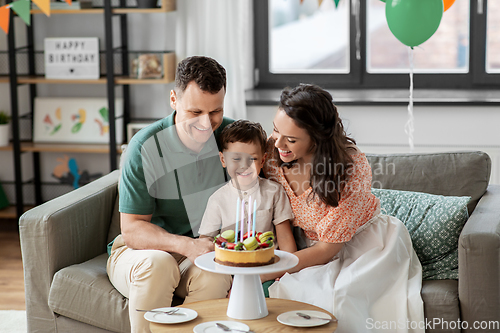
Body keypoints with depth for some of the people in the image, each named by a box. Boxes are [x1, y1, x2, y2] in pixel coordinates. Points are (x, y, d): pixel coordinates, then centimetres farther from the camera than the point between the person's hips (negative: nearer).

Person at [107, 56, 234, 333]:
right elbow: (132, 228, -13)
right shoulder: (146, 147, -15)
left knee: (215, 274, -32)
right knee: (157, 264, -36)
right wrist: (186, 246, -30)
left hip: (202, 251, 2)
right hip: (140, 250, -2)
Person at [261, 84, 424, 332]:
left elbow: (327, 248, -22)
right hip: (310, 248, 4)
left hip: (360, 245, -4)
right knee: (286, 290, -27)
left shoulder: (352, 166, -27)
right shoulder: (272, 152, -13)